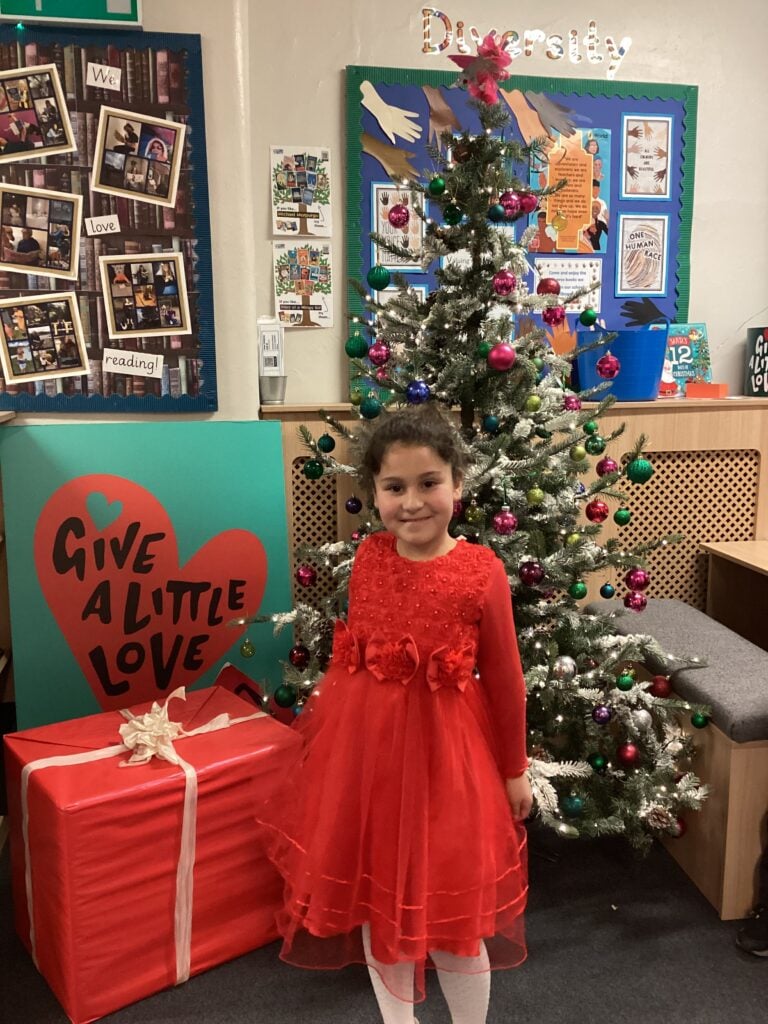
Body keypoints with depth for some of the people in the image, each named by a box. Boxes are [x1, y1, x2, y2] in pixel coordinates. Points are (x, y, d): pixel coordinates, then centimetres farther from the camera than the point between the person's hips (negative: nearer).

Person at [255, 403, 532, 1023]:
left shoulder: (482, 571, -15)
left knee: (450, 908, 10)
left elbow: (505, 679, -6)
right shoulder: (368, 557, -4)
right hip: (364, 743, 4)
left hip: (442, 748, -4)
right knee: (375, 897, 19)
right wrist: (327, 714, 14)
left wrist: (515, 769, 1)